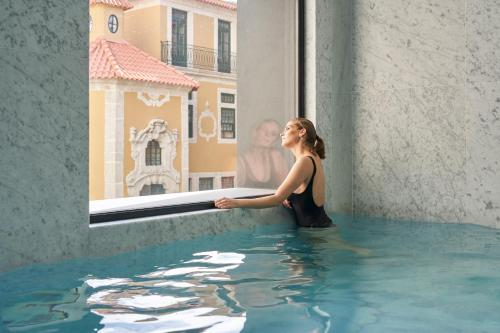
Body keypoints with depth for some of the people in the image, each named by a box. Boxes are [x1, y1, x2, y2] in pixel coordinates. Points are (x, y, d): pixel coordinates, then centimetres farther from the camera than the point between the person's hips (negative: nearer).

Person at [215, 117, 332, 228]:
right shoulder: (313, 158, 11)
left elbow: (277, 198, -22)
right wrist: (287, 197, -2)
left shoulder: (304, 161, -17)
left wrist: (236, 202, -25)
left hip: (314, 229, -8)